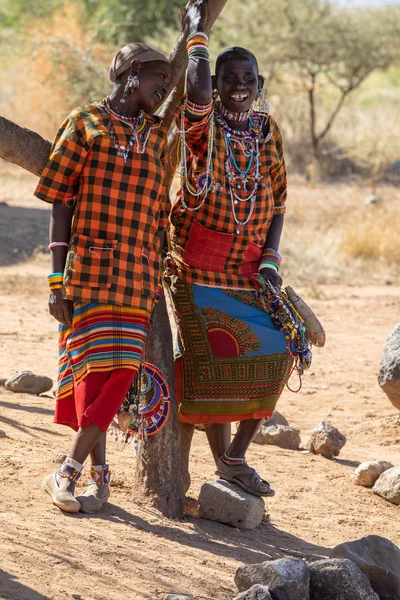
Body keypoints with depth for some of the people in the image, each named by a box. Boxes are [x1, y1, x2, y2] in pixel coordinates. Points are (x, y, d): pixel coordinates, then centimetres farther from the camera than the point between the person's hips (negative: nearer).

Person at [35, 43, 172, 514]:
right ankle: (98, 472, 6)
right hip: (88, 270, -4)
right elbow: (60, 204, -2)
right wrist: (56, 280, -9)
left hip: (136, 276, 4)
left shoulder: (157, 137, 15)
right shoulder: (84, 123, 1)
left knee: (117, 371, -6)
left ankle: (67, 474, -3)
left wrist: (157, 279, 14)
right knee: (91, 370, -3)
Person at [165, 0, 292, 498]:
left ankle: (236, 457, 9)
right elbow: (197, 91, -29)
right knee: (211, 359, -8)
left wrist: (271, 258, -1)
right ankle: (221, 460, 4)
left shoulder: (267, 130, 10)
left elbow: (276, 200, 12)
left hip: (251, 270, 5)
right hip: (200, 269, -4)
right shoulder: (202, 122, -4)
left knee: (274, 352, -5)